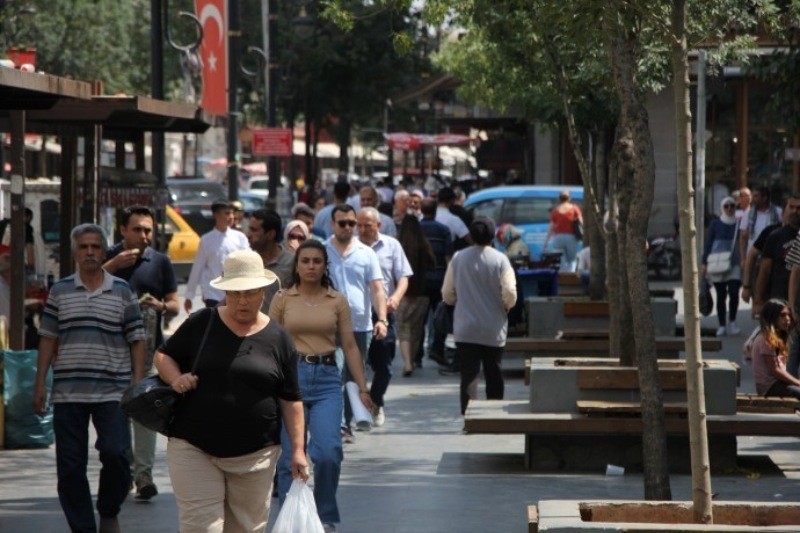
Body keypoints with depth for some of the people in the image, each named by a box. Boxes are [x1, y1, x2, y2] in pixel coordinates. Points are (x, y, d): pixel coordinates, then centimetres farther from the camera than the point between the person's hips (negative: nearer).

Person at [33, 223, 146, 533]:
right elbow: (48, 339, 11)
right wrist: (40, 383, 6)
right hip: (67, 391, 2)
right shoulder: (60, 291, 8)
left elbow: (136, 341, 6)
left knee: (115, 452, -16)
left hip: (112, 391, -2)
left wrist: (138, 384, -2)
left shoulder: (122, 291, 5)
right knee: (70, 465, 1)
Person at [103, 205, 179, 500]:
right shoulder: (109, 257, 7)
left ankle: (143, 473, -7)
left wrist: (161, 306, -13)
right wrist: (113, 265, -17)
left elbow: (175, 305, 9)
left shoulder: (160, 262, 8)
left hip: (148, 346, -1)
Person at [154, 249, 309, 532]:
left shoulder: (278, 339, 4)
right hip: (194, 448, -1)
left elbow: (291, 401, 5)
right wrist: (175, 378, -10)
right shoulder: (201, 324, 3)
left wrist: (297, 449, -1)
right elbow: (163, 355, 12)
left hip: (255, 454, 1)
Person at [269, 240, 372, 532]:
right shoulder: (282, 299, 5)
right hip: (291, 376, 0)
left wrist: (363, 388, 4)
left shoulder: (338, 301, 8)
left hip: (327, 379, 0)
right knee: (290, 456, 0)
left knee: (328, 451, -14)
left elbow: (350, 345, 8)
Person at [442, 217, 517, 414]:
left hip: (465, 329, 1)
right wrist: (505, 307, 10)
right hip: (493, 330, 0)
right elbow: (510, 294, -12)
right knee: (494, 376, 13)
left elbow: (447, 294, 4)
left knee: (468, 375, -1)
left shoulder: (458, 258, -1)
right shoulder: (500, 260, -8)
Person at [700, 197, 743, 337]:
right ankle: (722, 326, 11)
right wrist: (704, 263, -1)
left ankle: (732, 322, 4)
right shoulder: (715, 224, 4)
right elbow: (708, 244, 5)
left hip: (735, 264, 0)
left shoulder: (739, 224, 8)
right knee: (721, 296, 4)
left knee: (734, 294, -13)